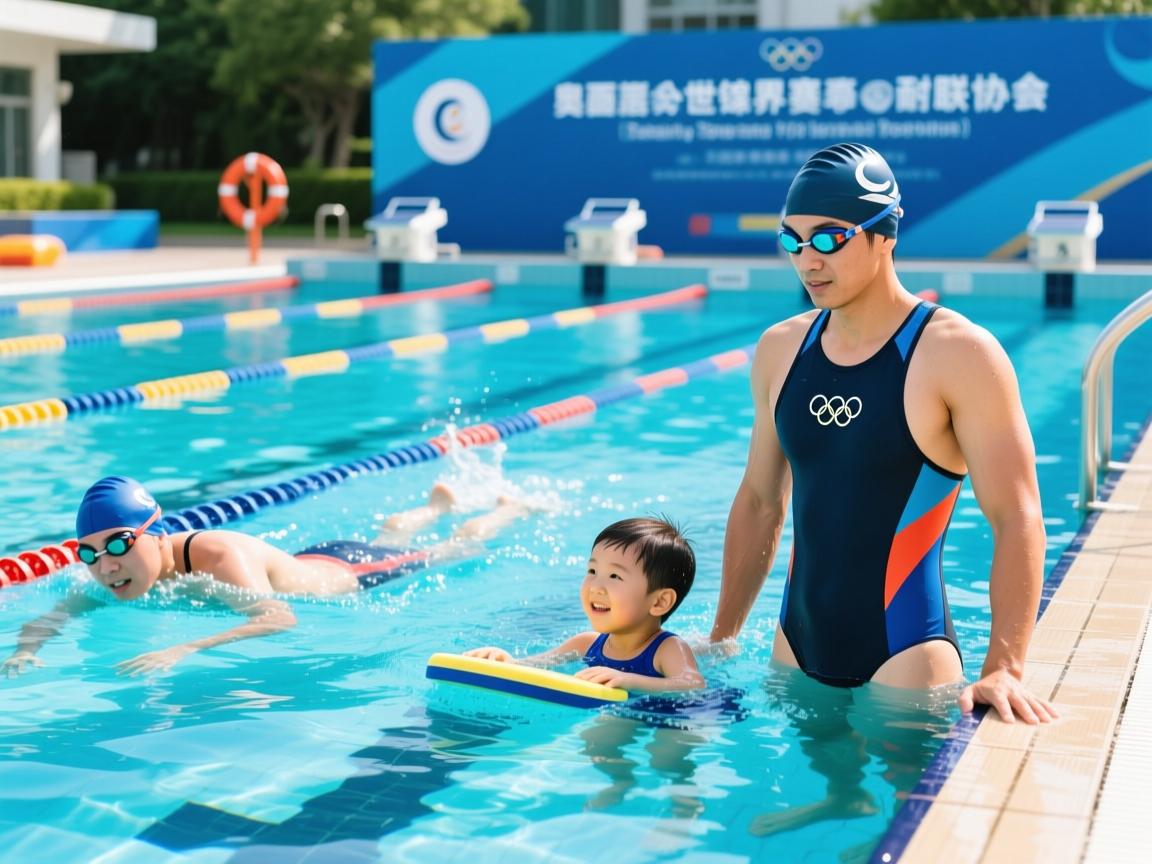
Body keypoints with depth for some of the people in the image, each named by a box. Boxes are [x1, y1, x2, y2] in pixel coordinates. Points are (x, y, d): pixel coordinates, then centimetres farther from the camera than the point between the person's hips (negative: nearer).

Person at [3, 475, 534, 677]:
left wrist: (181, 651, -71)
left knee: (463, 543, 25)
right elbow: (54, 615, -27)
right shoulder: (117, 573, -27)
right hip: (307, 563, 5)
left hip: (350, 574, -5)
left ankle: (514, 506, 54)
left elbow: (280, 619, -60)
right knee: (389, 536, 38)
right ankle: (439, 503, 69)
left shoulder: (219, 557, -47)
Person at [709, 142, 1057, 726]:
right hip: (796, 650, 5)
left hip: (904, 657, -5)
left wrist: (1003, 669, -24)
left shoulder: (959, 355, -12)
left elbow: (1017, 521, -15)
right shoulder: (779, 350, 6)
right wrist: (722, 639, 15)